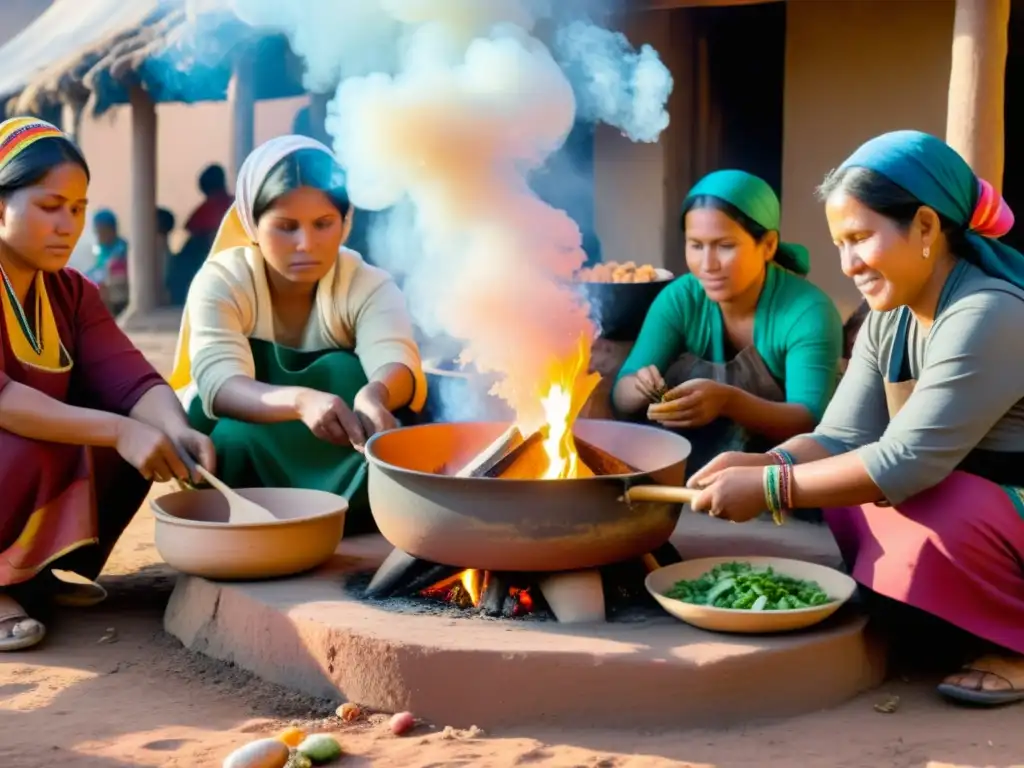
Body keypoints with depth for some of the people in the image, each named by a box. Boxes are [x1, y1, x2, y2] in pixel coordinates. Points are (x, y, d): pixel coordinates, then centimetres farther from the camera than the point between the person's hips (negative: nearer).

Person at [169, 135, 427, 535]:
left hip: (333, 457, 1)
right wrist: (300, 401, -58)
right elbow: (220, 386, -36)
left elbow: (397, 363, -35)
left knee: (346, 372, -29)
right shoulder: (221, 282, -17)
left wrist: (375, 394, -62)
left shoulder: (368, 285, -14)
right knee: (240, 439, -35)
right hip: (231, 453, -1)